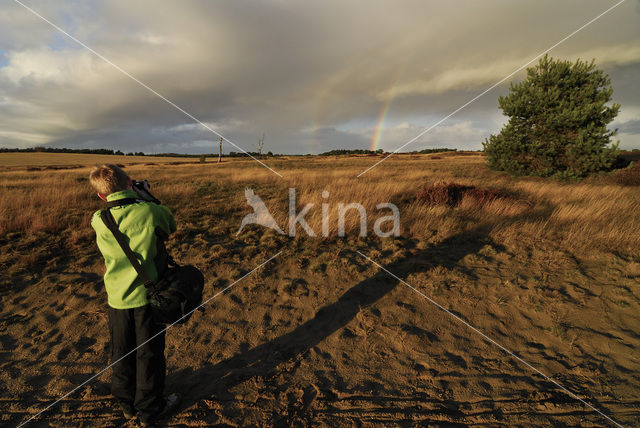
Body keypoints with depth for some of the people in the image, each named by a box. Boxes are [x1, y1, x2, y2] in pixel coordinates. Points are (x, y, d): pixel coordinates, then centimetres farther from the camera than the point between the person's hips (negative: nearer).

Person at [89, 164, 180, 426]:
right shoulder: (152, 211, -18)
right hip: (147, 295, -3)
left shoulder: (98, 220, -8)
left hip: (117, 297, 3)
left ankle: (127, 404, 40)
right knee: (149, 353, 12)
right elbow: (171, 229, 2)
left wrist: (137, 199, 11)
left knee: (122, 352, 20)